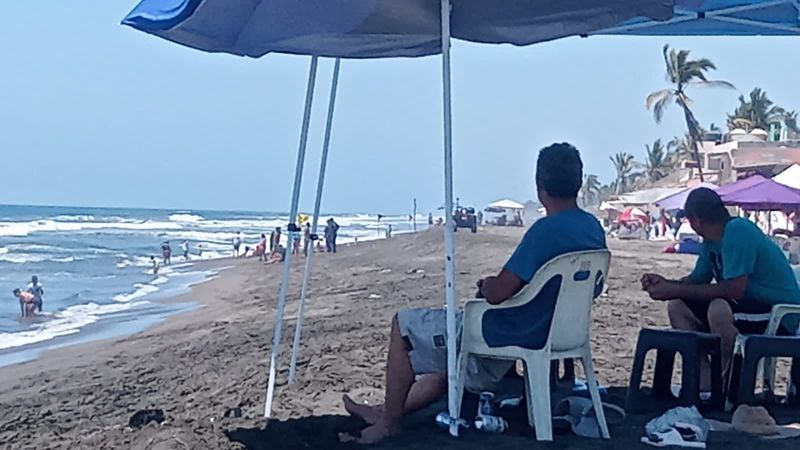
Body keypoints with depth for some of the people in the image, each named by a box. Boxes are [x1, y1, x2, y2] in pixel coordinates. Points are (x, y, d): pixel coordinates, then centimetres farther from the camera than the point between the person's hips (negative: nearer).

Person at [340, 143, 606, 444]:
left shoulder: (546, 230, -26)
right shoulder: (594, 228, 1)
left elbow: (497, 293, -25)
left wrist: (486, 285, -1)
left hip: (512, 336, -9)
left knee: (404, 325, 6)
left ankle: (387, 422, 15)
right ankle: (387, 411, 43)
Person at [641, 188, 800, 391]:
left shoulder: (738, 230, -21)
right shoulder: (710, 242, 6)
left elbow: (735, 289, -28)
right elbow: (697, 280, 13)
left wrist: (675, 290, -23)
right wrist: (665, 283, -6)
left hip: (781, 314, -9)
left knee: (720, 310, -36)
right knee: (678, 307, 1)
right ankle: (704, 380, -3)